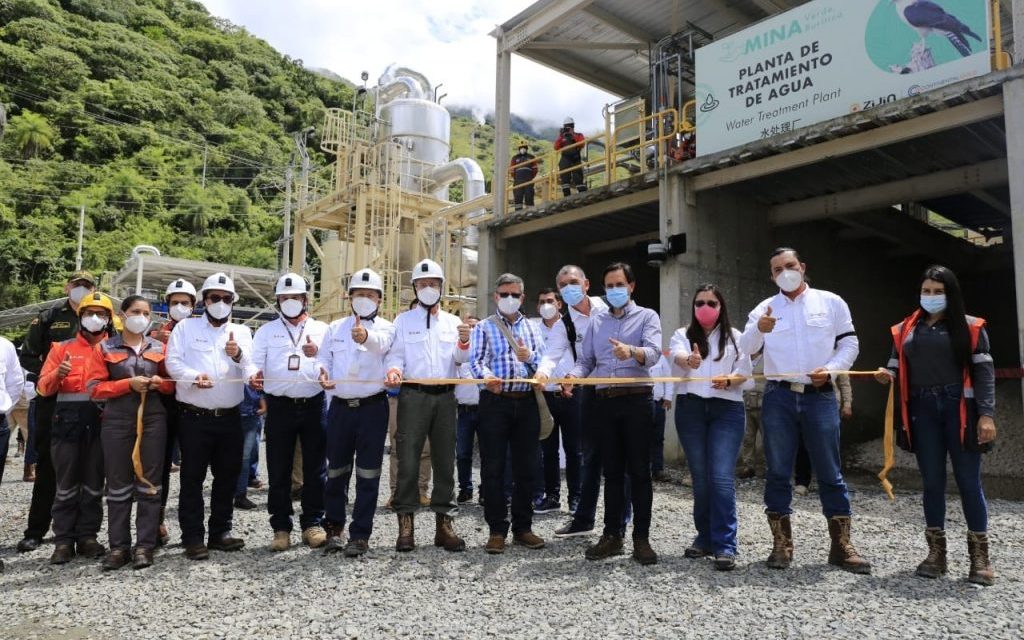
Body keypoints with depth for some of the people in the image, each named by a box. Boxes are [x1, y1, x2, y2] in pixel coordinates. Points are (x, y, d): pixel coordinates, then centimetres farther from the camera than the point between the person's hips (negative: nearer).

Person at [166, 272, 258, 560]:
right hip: (194, 417, -3)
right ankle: (193, 537, 11)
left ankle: (220, 532, 23)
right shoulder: (186, 327, 6)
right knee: (192, 478, 1)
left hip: (230, 418, 3)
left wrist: (239, 355, -23)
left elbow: (253, 366, -2)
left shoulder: (242, 332, 11)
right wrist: (194, 377, -24)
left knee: (227, 476, 10)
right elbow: (174, 362, -6)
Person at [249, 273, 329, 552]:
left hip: (314, 405, 0)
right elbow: (255, 362, 2)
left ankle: (313, 523, 17)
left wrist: (318, 354, -14)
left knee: (315, 468, 5)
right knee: (278, 471, 4)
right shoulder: (266, 330, 12)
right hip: (280, 407, 0)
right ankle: (281, 527, 15)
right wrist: (254, 376, -20)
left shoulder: (322, 329, 10)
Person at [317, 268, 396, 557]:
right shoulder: (335, 327, 12)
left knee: (368, 474, 2)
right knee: (336, 471, 12)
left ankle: (360, 534, 11)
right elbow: (324, 358, 11)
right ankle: (334, 527, 27)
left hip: (372, 407, -3)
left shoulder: (385, 328, -2)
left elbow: (381, 344, -26)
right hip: (340, 407, 3)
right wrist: (322, 373, -13)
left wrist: (366, 336, -50)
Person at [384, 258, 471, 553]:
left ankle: (444, 522, 13)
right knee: (408, 460, -5)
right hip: (413, 395, -2)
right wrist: (394, 370, -19)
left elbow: (460, 362, 8)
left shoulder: (454, 322, 14)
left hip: (445, 396, 2)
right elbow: (395, 355, 2)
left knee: (445, 460, 5)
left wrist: (464, 343, -11)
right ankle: (406, 523, 2)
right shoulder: (403, 321, 10)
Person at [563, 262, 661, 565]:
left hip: (637, 400, -4)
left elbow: (653, 353, -14)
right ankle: (612, 535, 17)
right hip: (604, 401, 4)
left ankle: (641, 538, 7)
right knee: (612, 471, 9)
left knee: (639, 471, 0)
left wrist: (631, 351, -36)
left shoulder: (647, 316, 4)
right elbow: (586, 360, 9)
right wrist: (573, 376, -13)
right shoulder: (597, 322, 17)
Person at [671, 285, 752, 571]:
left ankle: (725, 545, -7)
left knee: (722, 478, -11)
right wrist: (689, 360, -37)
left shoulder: (735, 337, 11)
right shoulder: (683, 335, 10)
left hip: (727, 409, -1)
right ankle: (705, 537, 20)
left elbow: (744, 372, 4)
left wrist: (728, 381, -18)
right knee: (700, 478, 8)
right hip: (690, 408, 2)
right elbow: (677, 355, -13)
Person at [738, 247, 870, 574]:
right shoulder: (765, 308, 7)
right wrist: (758, 330, -28)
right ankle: (781, 544, 15)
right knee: (778, 472, 5)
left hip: (820, 396, 0)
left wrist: (831, 369, -11)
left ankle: (841, 546, 14)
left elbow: (849, 343, 8)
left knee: (830, 473, 4)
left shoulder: (831, 302, 7)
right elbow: (745, 348, -6)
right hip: (779, 397, 1)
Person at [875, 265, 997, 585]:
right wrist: (887, 375, -11)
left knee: (968, 481, 1)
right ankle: (936, 551, 16)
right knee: (932, 481, 7)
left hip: (959, 408, -2)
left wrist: (986, 414, -11)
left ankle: (980, 556, 13)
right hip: (922, 411, 3)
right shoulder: (905, 329, 12)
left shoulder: (970, 327, 3)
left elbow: (983, 371, -2)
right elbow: (897, 367, 13)